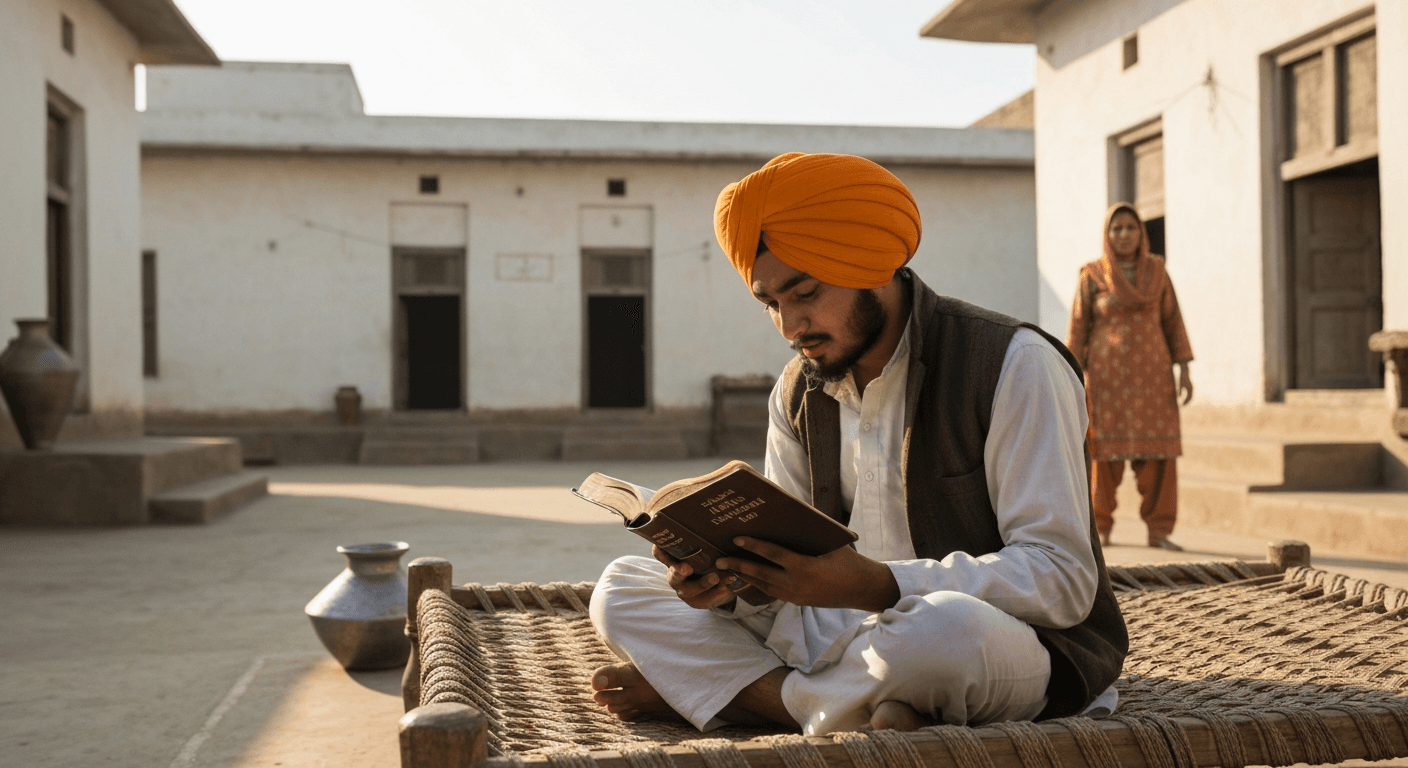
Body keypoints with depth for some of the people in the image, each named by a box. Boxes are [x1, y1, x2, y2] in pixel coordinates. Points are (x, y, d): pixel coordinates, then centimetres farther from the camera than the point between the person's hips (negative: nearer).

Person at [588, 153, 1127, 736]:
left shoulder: (1014, 365, -13)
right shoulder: (797, 394, 7)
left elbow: (1063, 579, -19)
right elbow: (789, 568, 8)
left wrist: (873, 584, -32)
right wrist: (727, 576, -17)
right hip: (845, 634, 6)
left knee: (946, 628, -43)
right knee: (621, 589, -4)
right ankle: (867, 707, -19)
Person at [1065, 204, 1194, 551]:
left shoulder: (1156, 271, 7)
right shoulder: (1091, 275, 0)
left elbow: (1172, 321, 8)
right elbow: (1078, 329, 0)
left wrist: (1184, 370, 0)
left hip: (1151, 372, 2)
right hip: (1107, 373, -2)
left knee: (1158, 452, -4)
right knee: (1105, 451, -3)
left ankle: (1158, 532, 3)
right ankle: (1101, 530, 9)